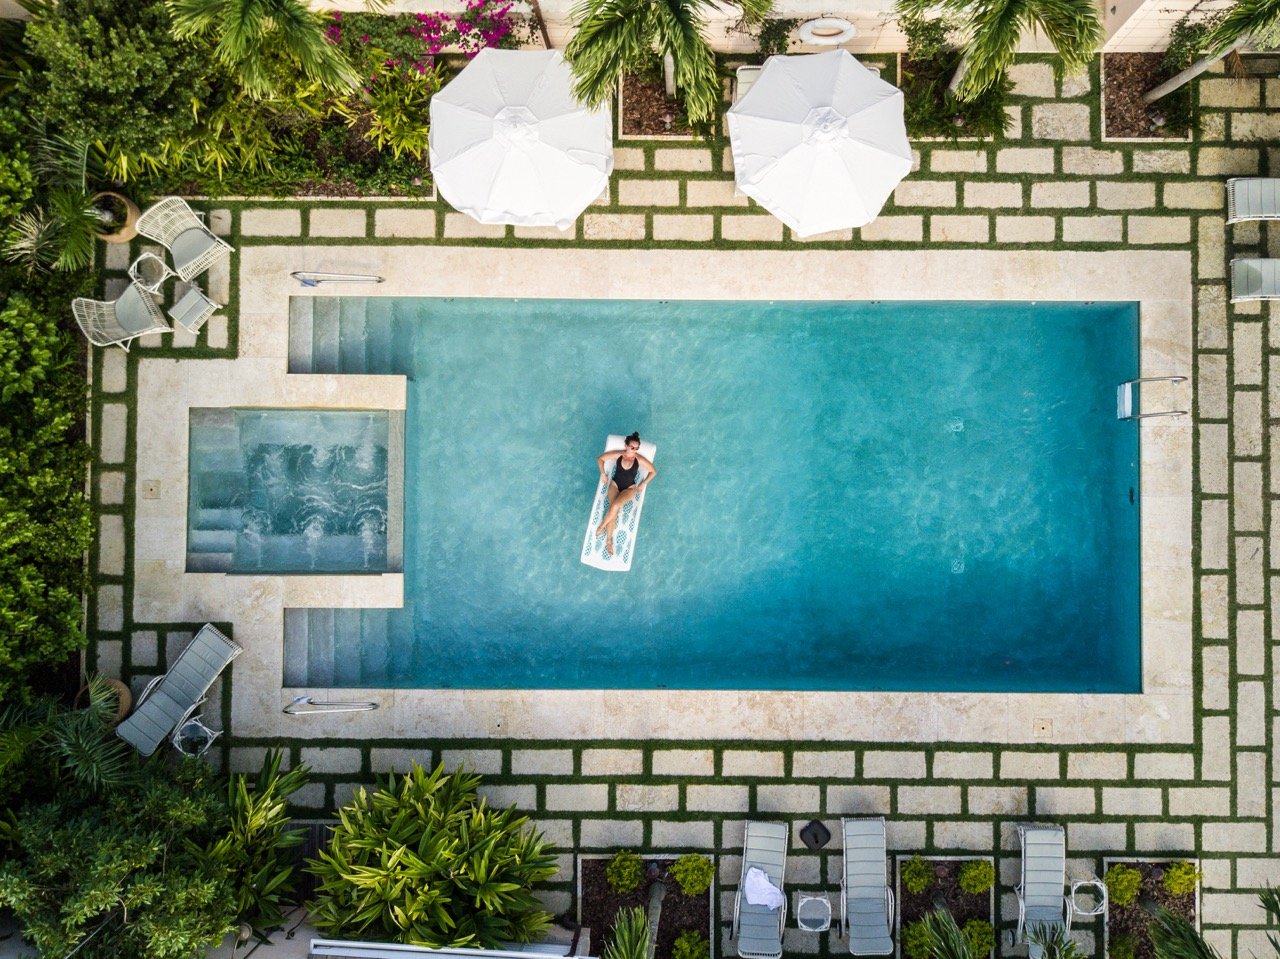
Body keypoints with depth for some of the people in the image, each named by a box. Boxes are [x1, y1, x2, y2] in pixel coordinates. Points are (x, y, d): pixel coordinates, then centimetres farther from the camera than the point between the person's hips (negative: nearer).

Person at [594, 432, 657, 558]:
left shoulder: (639, 459, -6)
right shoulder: (618, 455, -4)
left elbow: (653, 471, 4)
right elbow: (600, 458, 7)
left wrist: (643, 483, -4)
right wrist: (603, 473, -3)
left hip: (630, 488, -1)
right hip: (615, 484, 1)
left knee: (615, 505, -31)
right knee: (613, 508, -25)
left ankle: (602, 526, -9)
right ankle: (609, 539, -18)